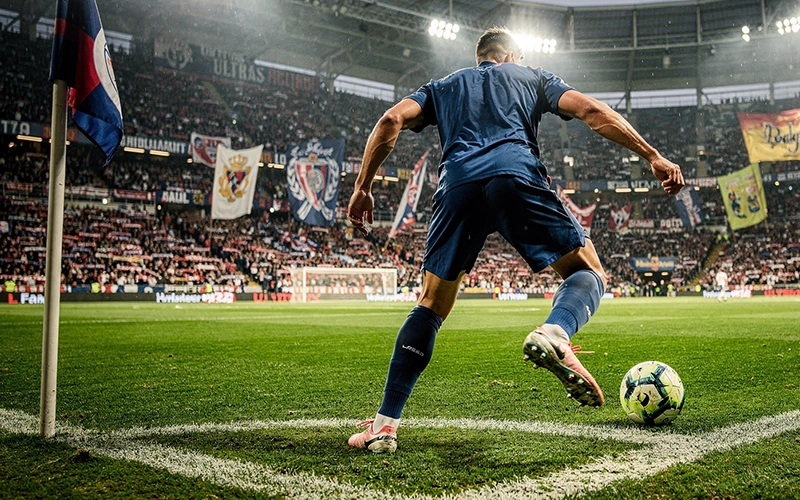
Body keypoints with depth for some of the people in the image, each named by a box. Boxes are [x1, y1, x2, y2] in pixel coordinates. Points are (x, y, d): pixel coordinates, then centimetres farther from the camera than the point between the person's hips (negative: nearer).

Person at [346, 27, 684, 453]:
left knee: (430, 307, 12)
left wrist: (362, 188, 17)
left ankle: (385, 423, 5)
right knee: (588, 273, 11)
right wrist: (653, 157, 15)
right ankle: (554, 333, -25)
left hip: (457, 186, 2)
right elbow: (592, 111, 16)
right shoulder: (531, 78, 31)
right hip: (516, 174, -2)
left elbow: (391, 120, 17)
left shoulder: (442, 87, 35)